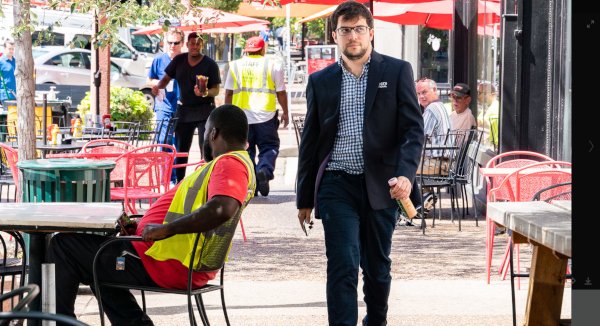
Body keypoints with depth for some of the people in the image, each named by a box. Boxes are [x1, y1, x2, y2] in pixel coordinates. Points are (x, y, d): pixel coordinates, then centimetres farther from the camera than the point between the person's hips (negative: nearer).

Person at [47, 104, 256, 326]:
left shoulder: (231, 164, -17)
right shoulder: (239, 163, 17)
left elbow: (221, 210, -37)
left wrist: (166, 229, -29)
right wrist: (140, 224, 16)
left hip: (168, 266, -11)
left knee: (63, 245, -2)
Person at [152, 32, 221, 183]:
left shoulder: (210, 64, -8)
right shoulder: (179, 60, 3)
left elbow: (216, 90, -9)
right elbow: (167, 77, 11)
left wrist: (206, 93, -30)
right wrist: (158, 86, -11)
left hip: (204, 110, -4)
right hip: (184, 109, 4)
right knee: (180, 150, 10)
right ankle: (179, 182, 22)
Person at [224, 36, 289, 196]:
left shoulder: (235, 65, 8)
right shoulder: (273, 65, 0)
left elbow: (228, 93, 9)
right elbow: (281, 92, 1)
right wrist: (285, 112, 13)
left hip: (241, 116, 2)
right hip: (265, 116, -2)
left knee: (246, 150, 10)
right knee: (269, 147, 5)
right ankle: (265, 169, -22)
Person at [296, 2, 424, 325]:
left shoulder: (397, 71, 2)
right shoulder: (320, 81, 7)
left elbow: (413, 129, -4)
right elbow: (310, 142, 12)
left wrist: (405, 174, -21)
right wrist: (304, 199, 12)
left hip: (380, 186, 0)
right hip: (337, 186, 0)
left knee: (377, 267, 13)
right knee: (343, 268, -10)